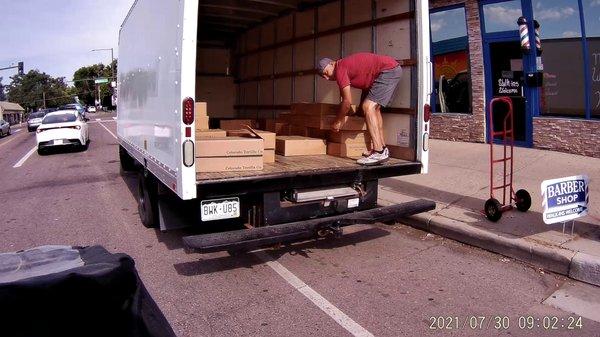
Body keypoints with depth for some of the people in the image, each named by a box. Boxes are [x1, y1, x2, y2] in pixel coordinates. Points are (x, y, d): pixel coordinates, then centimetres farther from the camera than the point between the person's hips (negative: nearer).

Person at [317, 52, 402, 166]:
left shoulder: (340, 69, -13)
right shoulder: (345, 66, 16)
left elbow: (347, 101, -13)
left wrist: (338, 121, -2)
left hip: (389, 69, -11)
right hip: (393, 70, 11)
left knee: (368, 107, -18)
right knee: (374, 108, 17)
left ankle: (379, 152, -24)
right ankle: (383, 149, 18)